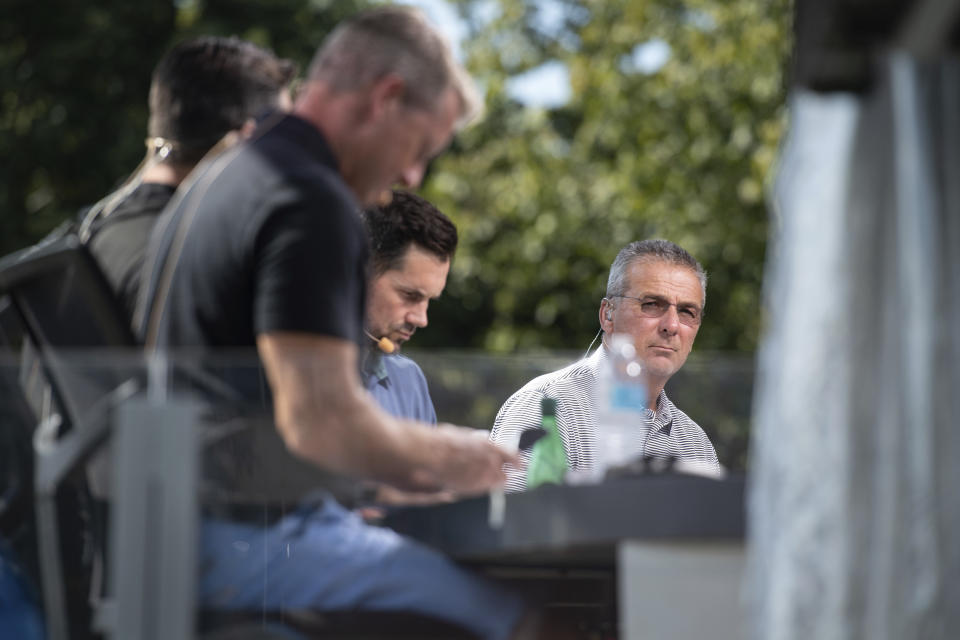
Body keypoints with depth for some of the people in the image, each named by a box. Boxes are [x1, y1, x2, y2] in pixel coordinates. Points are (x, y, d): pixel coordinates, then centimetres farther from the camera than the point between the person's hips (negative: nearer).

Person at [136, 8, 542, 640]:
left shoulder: (218, 179, 18)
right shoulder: (313, 204, -15)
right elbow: (322, 424, -23)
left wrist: (405, 461, 20)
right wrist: (438, 458, -5)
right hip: (250, 538, -10)